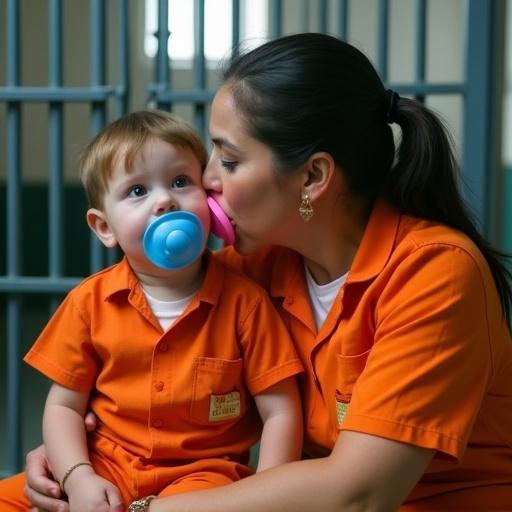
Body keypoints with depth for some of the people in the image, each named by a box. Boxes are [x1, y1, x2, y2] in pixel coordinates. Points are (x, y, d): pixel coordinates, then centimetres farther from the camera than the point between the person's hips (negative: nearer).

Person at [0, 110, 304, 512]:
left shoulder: (243, 301, -5)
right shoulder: (90, 302, 2)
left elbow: (281, 413, -4)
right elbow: (63, 406, 5)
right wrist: (78, 479, -12)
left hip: (202, 472, -3)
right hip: (103, 468, 3)